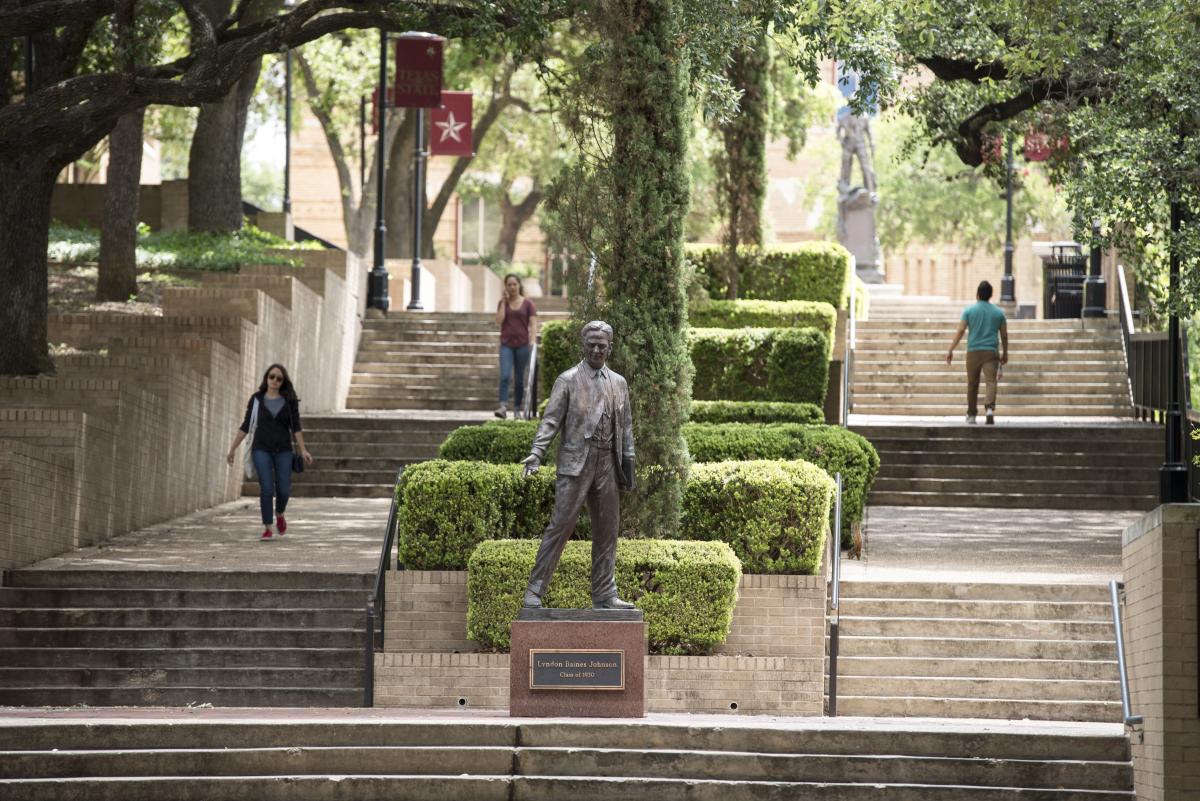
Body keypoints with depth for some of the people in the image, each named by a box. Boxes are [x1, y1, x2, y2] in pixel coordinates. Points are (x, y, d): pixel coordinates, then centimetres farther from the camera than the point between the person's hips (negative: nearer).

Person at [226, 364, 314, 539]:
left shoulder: (289, 400, 3)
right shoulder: (256, 399, 2)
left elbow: (295, 427, -1)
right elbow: (245, 426, 4)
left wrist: (303, 450, -12)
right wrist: (232, 449, 1)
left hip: (283, 450, 1)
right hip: (261, 449, -1)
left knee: (283, 490, -3)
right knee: (266, 489, -15)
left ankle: (279, 515, 31)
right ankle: (268, 529, -5)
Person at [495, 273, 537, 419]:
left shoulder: (527, 303, 3)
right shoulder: (503, 303, 7)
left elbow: (533, 324, -2)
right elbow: (499, 320, -7)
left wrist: (532, 341, -15)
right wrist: (504, 301, -6)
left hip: (522, 344, 0)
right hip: (506, 344, 0)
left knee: (520, 379, 6)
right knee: (504, 376, -16)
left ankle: (517, 409, 14)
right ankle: (503, 407, -24)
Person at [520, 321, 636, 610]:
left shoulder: (619, 383, 13)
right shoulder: (568, 380, -1)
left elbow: (626, 425, 17)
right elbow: (550, 420, -6)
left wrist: (628, 462, 11)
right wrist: (536, 453, -19)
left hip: (607, 466, 5)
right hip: (575, 463, -5)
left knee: (607, 530, 8)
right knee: (560, 526, -8)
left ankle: (604, 595, 15)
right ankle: (535, 591, -5)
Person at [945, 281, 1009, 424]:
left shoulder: (969, 310, 1)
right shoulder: (998, 312, 6)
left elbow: (960, 331, -4)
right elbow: (1004, 335, 10)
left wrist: (950, 350, -1)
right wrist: (1005, 353, 22)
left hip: (973, 352, 0)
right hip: (991, 352, 0)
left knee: (972, 385, 12)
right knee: (990, 381, -9)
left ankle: (971, 414, 21)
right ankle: (990, 408, -32)